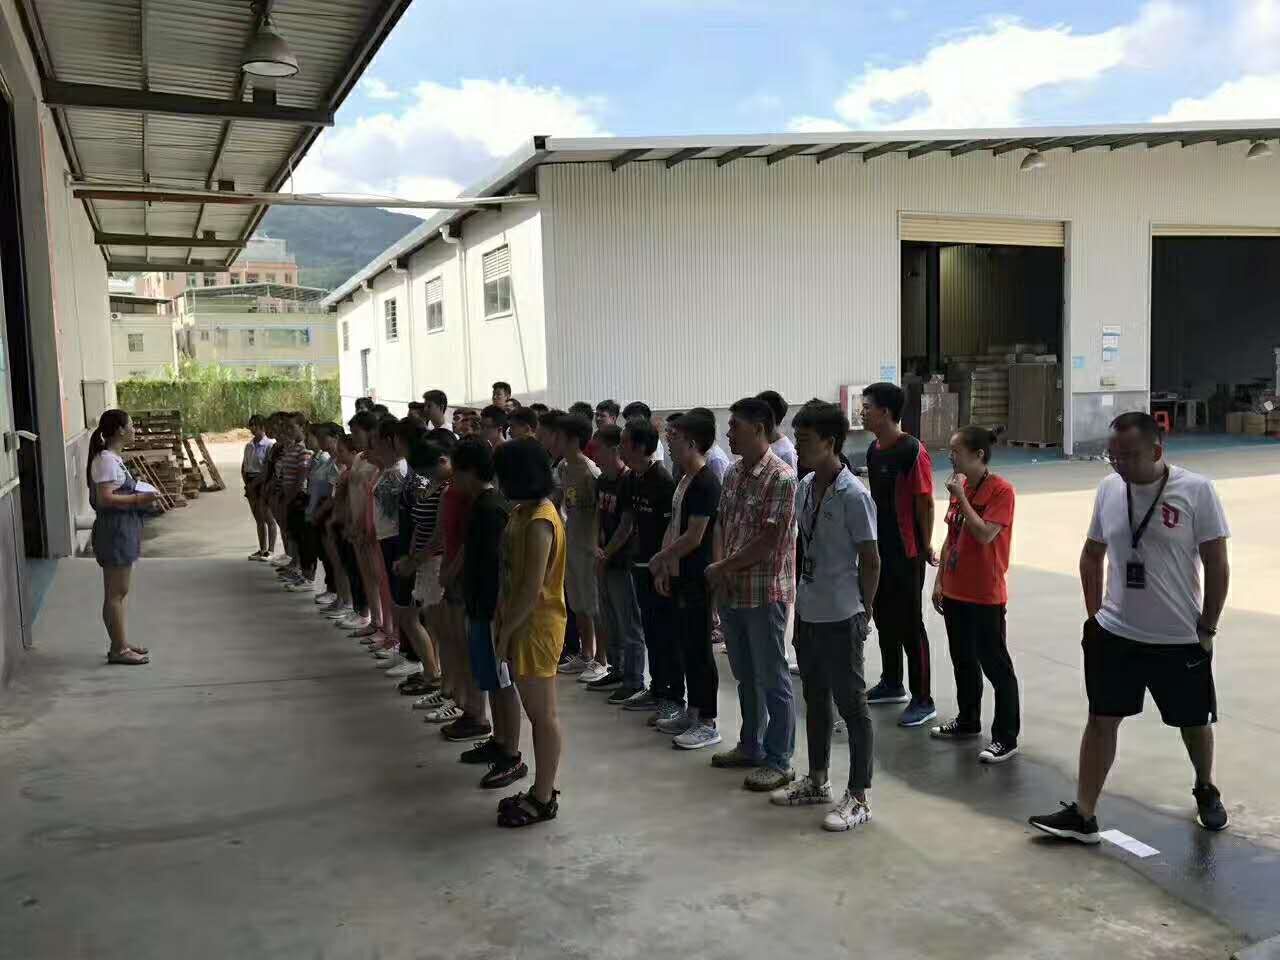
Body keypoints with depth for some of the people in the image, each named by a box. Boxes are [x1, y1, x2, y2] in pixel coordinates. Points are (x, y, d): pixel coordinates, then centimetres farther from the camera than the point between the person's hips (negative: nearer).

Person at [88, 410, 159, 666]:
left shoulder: (113, 458, 14)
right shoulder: (106, 460, -17)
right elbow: (105, 498, -24)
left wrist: (138, 496, 7)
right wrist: (137, 499, -18)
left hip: (123, 529, 10)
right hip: (114, 529, -10)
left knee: (120, 591, 16)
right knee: (116, 592, -3)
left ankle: (121, 643, 25)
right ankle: (118, 649, 4)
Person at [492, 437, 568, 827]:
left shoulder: (539, 521, -22)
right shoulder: (522, 511, 8)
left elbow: (532, 588, -23)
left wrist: (505, 630, -15)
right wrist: (503, 620, 11)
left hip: (535, 627, -10)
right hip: (523, 624, 10)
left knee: (543, 715, 2)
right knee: (536, 713, 17)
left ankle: (544, 800, 14)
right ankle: (541, 789, 29)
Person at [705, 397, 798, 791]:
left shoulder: (781, 478, -16)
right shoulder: (732, 473, 9)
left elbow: (769, 541, -20)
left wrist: (722, 567, -13)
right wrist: (720, 570, -4)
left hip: (765, 592, -8)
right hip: (731, 592, 8)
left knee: (772, 679, 3)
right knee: (745, 675, 19)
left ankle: (779, 762, 14)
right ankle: (751, 746, 34)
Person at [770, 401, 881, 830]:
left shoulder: (853, 496, -18)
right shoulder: (804, 488, 6)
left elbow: (870, 561, -12)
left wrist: (861, 613, -6)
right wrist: (800, 597, 13)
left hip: (841, 618, -8)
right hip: (808, 614, 8)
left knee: (852, 706, 4)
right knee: (816, 700, 20)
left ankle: (858, 797, 16)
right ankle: (817, 781, 35)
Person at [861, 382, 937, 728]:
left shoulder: (913, 452, -17)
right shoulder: (874, 450, 8)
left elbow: (925, 503, -14)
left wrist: (926, 546, -11)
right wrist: (872, 537, 15)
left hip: (906, 552, -8)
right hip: (879, 548, 8)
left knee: (910, 625, -1)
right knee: (884, 618, 18)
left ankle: (923, 700, 9)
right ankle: (892, 685, 34)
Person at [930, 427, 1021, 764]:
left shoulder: (1000, 490, -14)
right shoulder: (960, 486, 8)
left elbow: (984, 534, -24)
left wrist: (960, 496, -20)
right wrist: (939, 581, 12)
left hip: (985, 596, -8)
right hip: (955, 592, 8)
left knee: (996, 666, 2)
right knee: (963, 661, 19)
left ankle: (1006, 738, 11)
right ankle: (968, 721, 34)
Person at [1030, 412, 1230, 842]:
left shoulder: (1196, 490, -13)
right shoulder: (1109, 488, -2)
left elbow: (1217, 566, -8)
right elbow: (1092, 554, 10)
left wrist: (1207, 629, -7)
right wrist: (1095, 613, 6)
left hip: (1180, 640, -2)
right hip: (1114, 634, 3)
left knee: (1194, 723, 16)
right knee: (1101, 720, 4)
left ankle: (1206, 791, 44)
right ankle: (1083, 815, 11)